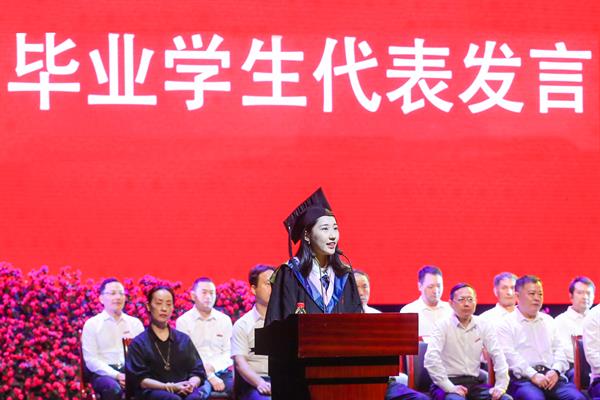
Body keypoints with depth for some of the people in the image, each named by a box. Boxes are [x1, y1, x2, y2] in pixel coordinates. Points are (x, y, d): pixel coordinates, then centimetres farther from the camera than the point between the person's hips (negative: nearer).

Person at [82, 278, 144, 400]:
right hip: (104, 373, -2)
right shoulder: (92, 324, 6)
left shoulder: (135, 323, 17)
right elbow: (91, 360, -2)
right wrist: (117, 376, -15)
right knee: (113, 389, -38)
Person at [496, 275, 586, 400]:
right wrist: (533, 376, -16)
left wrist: (555, 371, -1)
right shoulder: (507, 323, 6)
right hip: (522, 377, -5)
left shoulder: (548, 321, 26)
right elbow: (509, 355, -6)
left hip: (551, 375, 5)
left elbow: (558, 349, 21)